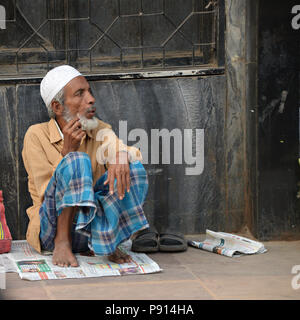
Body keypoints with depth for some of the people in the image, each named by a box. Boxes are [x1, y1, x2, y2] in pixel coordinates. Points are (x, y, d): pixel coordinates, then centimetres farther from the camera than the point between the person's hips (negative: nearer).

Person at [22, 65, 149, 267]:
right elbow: (48, 194, -10)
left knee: (133, 168, -16)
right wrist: (68, 151, -19)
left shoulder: (101, 131, 9)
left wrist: (121, 156, -32)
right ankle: (62, 242, -25)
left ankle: (106, 241, -14)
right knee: (77, 161, -28)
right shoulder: (37, 135, -4)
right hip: (53, 226, -4)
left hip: (93, 226, 4)